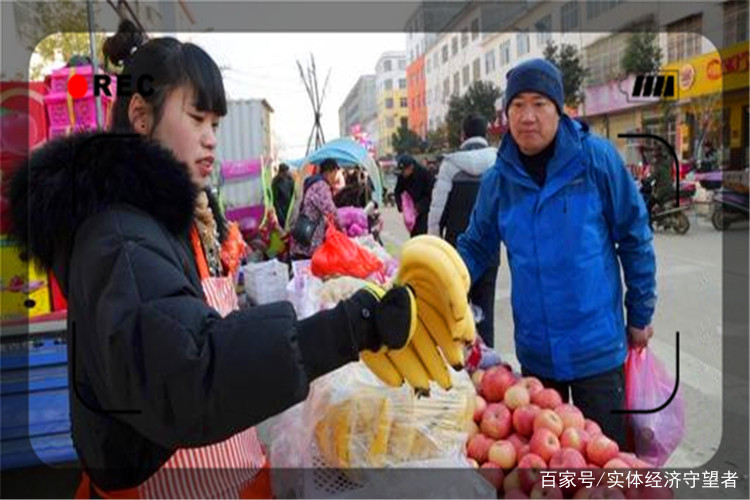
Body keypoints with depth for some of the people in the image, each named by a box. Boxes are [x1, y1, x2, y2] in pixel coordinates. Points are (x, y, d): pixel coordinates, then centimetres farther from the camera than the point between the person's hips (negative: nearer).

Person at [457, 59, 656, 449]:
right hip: (534, 349, 3)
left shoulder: (596, 158, -12)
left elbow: (634, 237, -4)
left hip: (597, 346, -3)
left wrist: (640, 315, 1)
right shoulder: (497, 179, -4)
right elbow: (476, 248, 6)